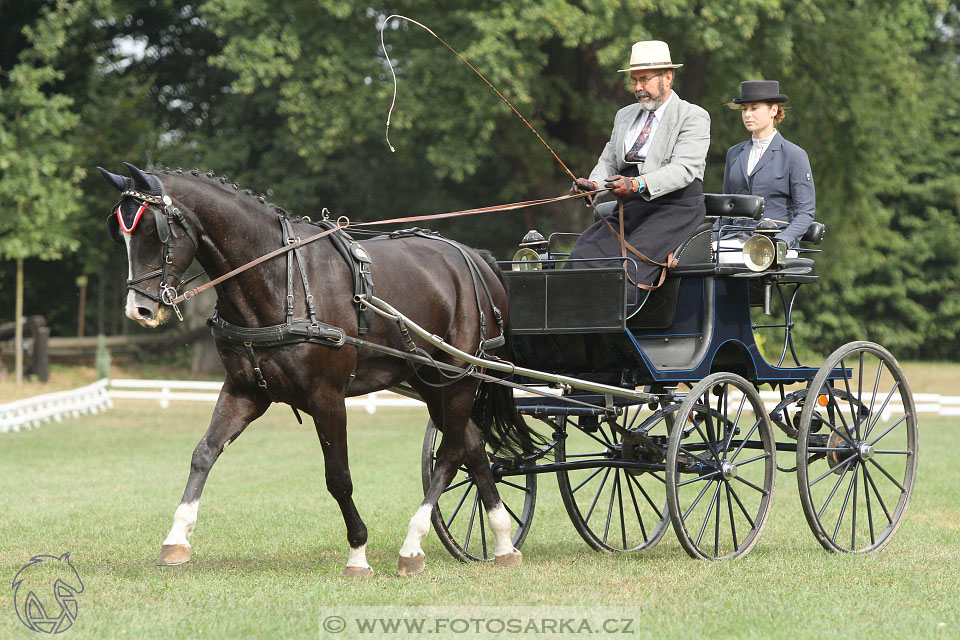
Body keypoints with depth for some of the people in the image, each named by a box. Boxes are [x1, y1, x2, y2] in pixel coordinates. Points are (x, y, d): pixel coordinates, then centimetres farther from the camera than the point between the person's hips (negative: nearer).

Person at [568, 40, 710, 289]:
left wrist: (638, 184, -29)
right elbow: (608, 163, 20)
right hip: (629, 210, 6)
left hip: (673, 210, -6)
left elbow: (683, 170, -14)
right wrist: (593, 184, -5)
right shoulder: (625, 116, 23)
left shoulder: (693, 117, 0)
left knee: (631, 259, -30)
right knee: (583, 255, -19)